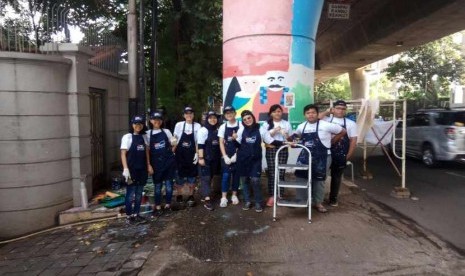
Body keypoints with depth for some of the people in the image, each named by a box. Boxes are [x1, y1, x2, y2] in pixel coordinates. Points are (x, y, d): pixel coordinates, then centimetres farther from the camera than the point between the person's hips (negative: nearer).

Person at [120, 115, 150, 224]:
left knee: (139, 193, 11)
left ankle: (136, 214, 22)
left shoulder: (144, 137, 8)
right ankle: (129, 216, 15)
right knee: (130, 193, 2)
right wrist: (125, 169, -19)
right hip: (132, 169, -5)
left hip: (142, 169, 5)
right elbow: (123, 154, -11)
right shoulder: (127, 137, -7)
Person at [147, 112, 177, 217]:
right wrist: (149, 165, -6)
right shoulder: (148, 134, 2)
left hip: (168, 161, 1)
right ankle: (158, 207, 18)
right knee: (157, 186, 6)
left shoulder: (166, 131, 4)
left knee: (168, 184, 5)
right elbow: (147, 150, 0)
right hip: (156, 162, -1)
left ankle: (167, 206, 20)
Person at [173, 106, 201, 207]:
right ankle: (179, 195, 22)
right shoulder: (179, 125, -2)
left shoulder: (197, 126, -2)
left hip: (191, 154, 0)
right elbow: (175, 139, 4)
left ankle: (191, 197, 18)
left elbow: (198, 142, 2)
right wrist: (173, 152, -1)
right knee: (180, 175, 6)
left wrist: (197, 153, -5)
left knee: (192, 175, 5)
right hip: (180, 154, 0)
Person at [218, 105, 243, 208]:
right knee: (225, 175, -3)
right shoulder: (223, 127, 4)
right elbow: (221, 143, 3)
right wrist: (225, 156, -7)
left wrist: (236, 155, -10)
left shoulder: (240, 126, -2)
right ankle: (224, 197, 3)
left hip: (237, 155, 0)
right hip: (226, 155, 1)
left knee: (236, 175, 7)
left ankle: (234, 195, 21)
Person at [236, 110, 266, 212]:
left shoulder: (260, 130, -3)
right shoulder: (241, 130, 3)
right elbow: (237, 144, 11)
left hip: (255, 159, -2)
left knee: (255, 180, -9)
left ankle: (258, 202, 7)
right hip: (243, 158, 2)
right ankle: (247, 201, 21)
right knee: (245, 180, 8)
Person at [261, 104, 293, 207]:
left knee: (281, 173, -2)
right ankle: (271, 196, 4)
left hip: (283, 151, 1)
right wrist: (274, 131, -15)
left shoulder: (286, 123, 10)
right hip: (271, 150, 0)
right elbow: (265, 137, -2)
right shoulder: (266, 124, 8)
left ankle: (279, 195, 8)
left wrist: (286, 135, -12)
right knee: (272, 173, -2)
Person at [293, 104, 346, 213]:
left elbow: (342, 131, -2)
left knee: (318, 180, 6)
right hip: (304, 156, 4)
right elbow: (296, 134, 25)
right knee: (301, 178, 6)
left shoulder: (325, 125, -12)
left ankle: (318, 203, 23)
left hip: (319, 157, -3)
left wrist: (331, 141, -1)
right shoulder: (301, 126, 2)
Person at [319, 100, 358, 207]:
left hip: (340, 155, 1)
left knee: (336, 177, 12)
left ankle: (333, 199, 25)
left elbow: (353, 141, 3)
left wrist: (348, 156, -3)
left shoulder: (350, 124, 3)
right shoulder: (327, 120, 2)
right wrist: (327, 111, -9)